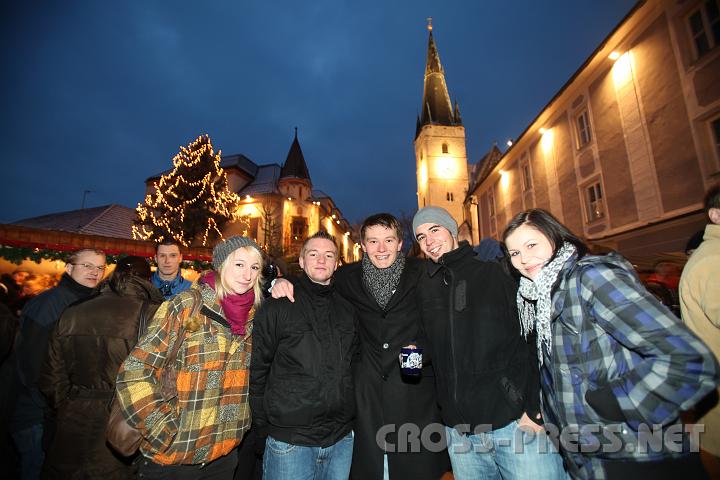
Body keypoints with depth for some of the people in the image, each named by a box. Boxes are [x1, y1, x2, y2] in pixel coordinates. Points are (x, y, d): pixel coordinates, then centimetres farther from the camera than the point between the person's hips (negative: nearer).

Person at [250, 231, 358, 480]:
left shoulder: (347, 310, 7)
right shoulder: (279, 306, -6)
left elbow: (353, 364, 13)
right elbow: (257, 369, -4)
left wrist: (350, 418, 10)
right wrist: (263, 426, -4)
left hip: (341, 438, 4)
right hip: (289, 440, -3)